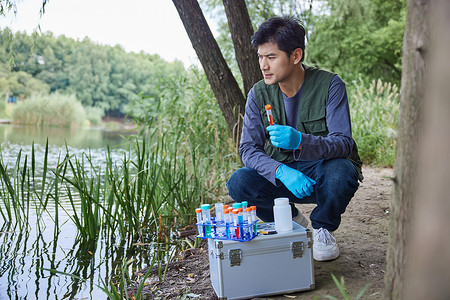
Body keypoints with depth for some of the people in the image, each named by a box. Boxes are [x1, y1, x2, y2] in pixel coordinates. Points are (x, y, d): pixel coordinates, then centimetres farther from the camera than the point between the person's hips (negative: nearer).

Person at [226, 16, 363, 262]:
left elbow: (343, 143, -21)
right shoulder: (259, 94, -6)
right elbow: (248, 148, -11)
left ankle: (322, 228, -2)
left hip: (322, 171, -2)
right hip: (282, 174, 3)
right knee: (238, 183, -24)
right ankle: (292, 221, 5)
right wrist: (282, 172, -31)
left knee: (341, 172, -37)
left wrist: (301, 141, -42)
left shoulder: (330, 85, -15)